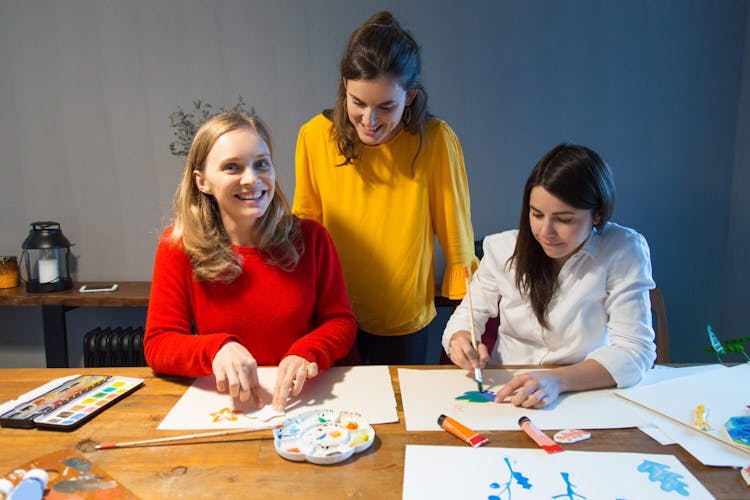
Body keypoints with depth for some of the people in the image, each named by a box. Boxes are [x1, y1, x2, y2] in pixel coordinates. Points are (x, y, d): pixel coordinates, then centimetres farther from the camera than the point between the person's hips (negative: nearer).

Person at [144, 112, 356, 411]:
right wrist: (217, 348, -25)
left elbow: (341, 320, 0)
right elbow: (157, 344, -5)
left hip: (301, 398, 1)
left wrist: (306, 354, -21)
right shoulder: (178, 247, -5)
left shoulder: (311, 238, -3)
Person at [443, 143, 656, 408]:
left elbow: (634, 350, -16)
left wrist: (558, 380, -32)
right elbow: (469, 314, 5)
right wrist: (461, 340, -19)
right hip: (503, 391, 2)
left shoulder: (624, 251, -11)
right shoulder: (502, 248, -4)